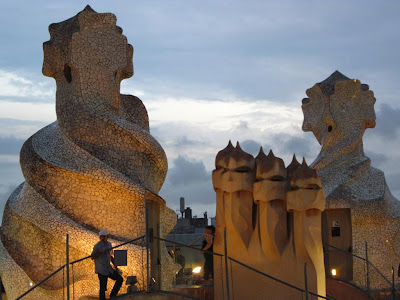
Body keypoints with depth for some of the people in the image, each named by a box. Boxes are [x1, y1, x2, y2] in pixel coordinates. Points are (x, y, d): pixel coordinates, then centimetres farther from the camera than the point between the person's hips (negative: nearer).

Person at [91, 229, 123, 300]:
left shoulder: (109, 244, 9)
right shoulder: (97, 246, -13)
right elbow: (92, 257, -15)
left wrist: (115, 267, 19)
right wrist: (99, 252, -33)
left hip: (109, 269, 7)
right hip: (101, 270, -7)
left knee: (120, 279, 7)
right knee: (103, 287, -5)